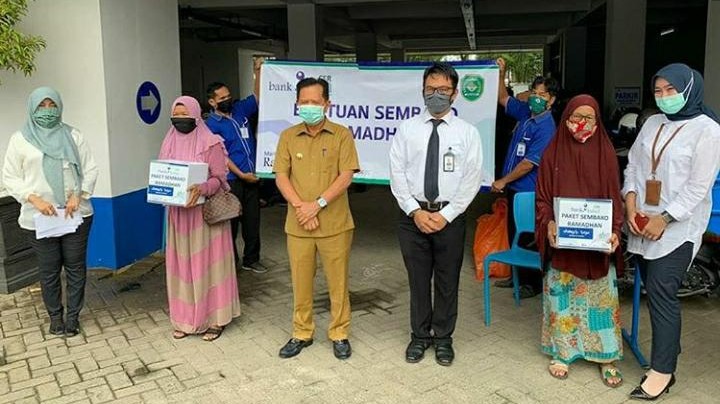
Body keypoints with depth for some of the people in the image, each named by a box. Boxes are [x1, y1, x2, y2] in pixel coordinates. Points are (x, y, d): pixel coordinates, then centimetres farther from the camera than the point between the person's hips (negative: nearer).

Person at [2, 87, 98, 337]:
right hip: (38, 217, -1)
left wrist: (78, 196, -10)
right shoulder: (20, 139, 3)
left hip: (76, 213, 1)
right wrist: (34, 199, -12)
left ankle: (73, 315, 19)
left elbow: (90, 169, 5)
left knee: (75, 266, 5)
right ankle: (55, 316, 24)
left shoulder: (72, 136, 6)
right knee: (49, 269, 7)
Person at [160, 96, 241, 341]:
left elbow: (219, 178, -11)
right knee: (182, 264, 9)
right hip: (178, 213, 5)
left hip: (206, 213, -5)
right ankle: (185, 319, 21)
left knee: (207, 263, 1)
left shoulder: (211, 144, -8)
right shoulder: (169, 144, 9)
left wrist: (201, 189, -30)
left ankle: (214, 319, 11)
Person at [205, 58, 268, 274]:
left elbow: (257, 96, 18)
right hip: (231, 180, -6)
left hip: (252, 177, 6)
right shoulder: (211, 124, -7)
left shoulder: (240, 110, 9)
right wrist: (241, 174, -14)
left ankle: (251, 259, 24)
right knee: (231, 222, 2)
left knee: (252, 220, 12)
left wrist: (258, 72, 6)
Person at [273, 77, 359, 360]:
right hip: (298, 225, 2)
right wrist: (300, 207, -13)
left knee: (338, 282, 7)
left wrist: (317, 204, -16)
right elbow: (281, 177, 1)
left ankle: (339, 334, 23)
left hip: (335, 223, -2)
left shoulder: (341, 135, -1)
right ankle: (301, 334, 27)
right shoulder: (288, 137, 6)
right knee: (301, 281, 11)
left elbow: (346, 176, -8)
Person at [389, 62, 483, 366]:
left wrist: (446, 215, -11)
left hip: (451, 217, 0)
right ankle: (420, 336, 30)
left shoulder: (467, 132, 0)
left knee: (447, 281, 11)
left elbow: (472, 180, -4)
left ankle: (443, 338, 30)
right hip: (413, 215, 1)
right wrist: (415, 211, -10)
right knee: (418, 280, 12)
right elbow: (397, 174, -1)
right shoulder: (407, 129, 2)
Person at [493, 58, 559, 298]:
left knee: (527, 239, 1)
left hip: (527, 191, -8)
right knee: (513, 234, 17)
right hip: (514, 187, 8)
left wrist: (503, 181, -14)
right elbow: (503, 99, 21)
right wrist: (501, 74, 9)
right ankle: (519, 276, 32)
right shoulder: (525, 112, 5)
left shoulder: (546, 127, -19)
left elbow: (529, 163, -22)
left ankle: (534, 283, 16)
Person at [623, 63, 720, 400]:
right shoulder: (652, 123, 12)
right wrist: (631, 202, -4)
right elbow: (633, 165, 11)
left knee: (661, 292, -8)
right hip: (643, 222, 6)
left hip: (677, 227, -6)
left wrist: (665, 219, -15)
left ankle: (662, 370, 0)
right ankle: (669, 344, 27)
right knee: (653, 289, 10)